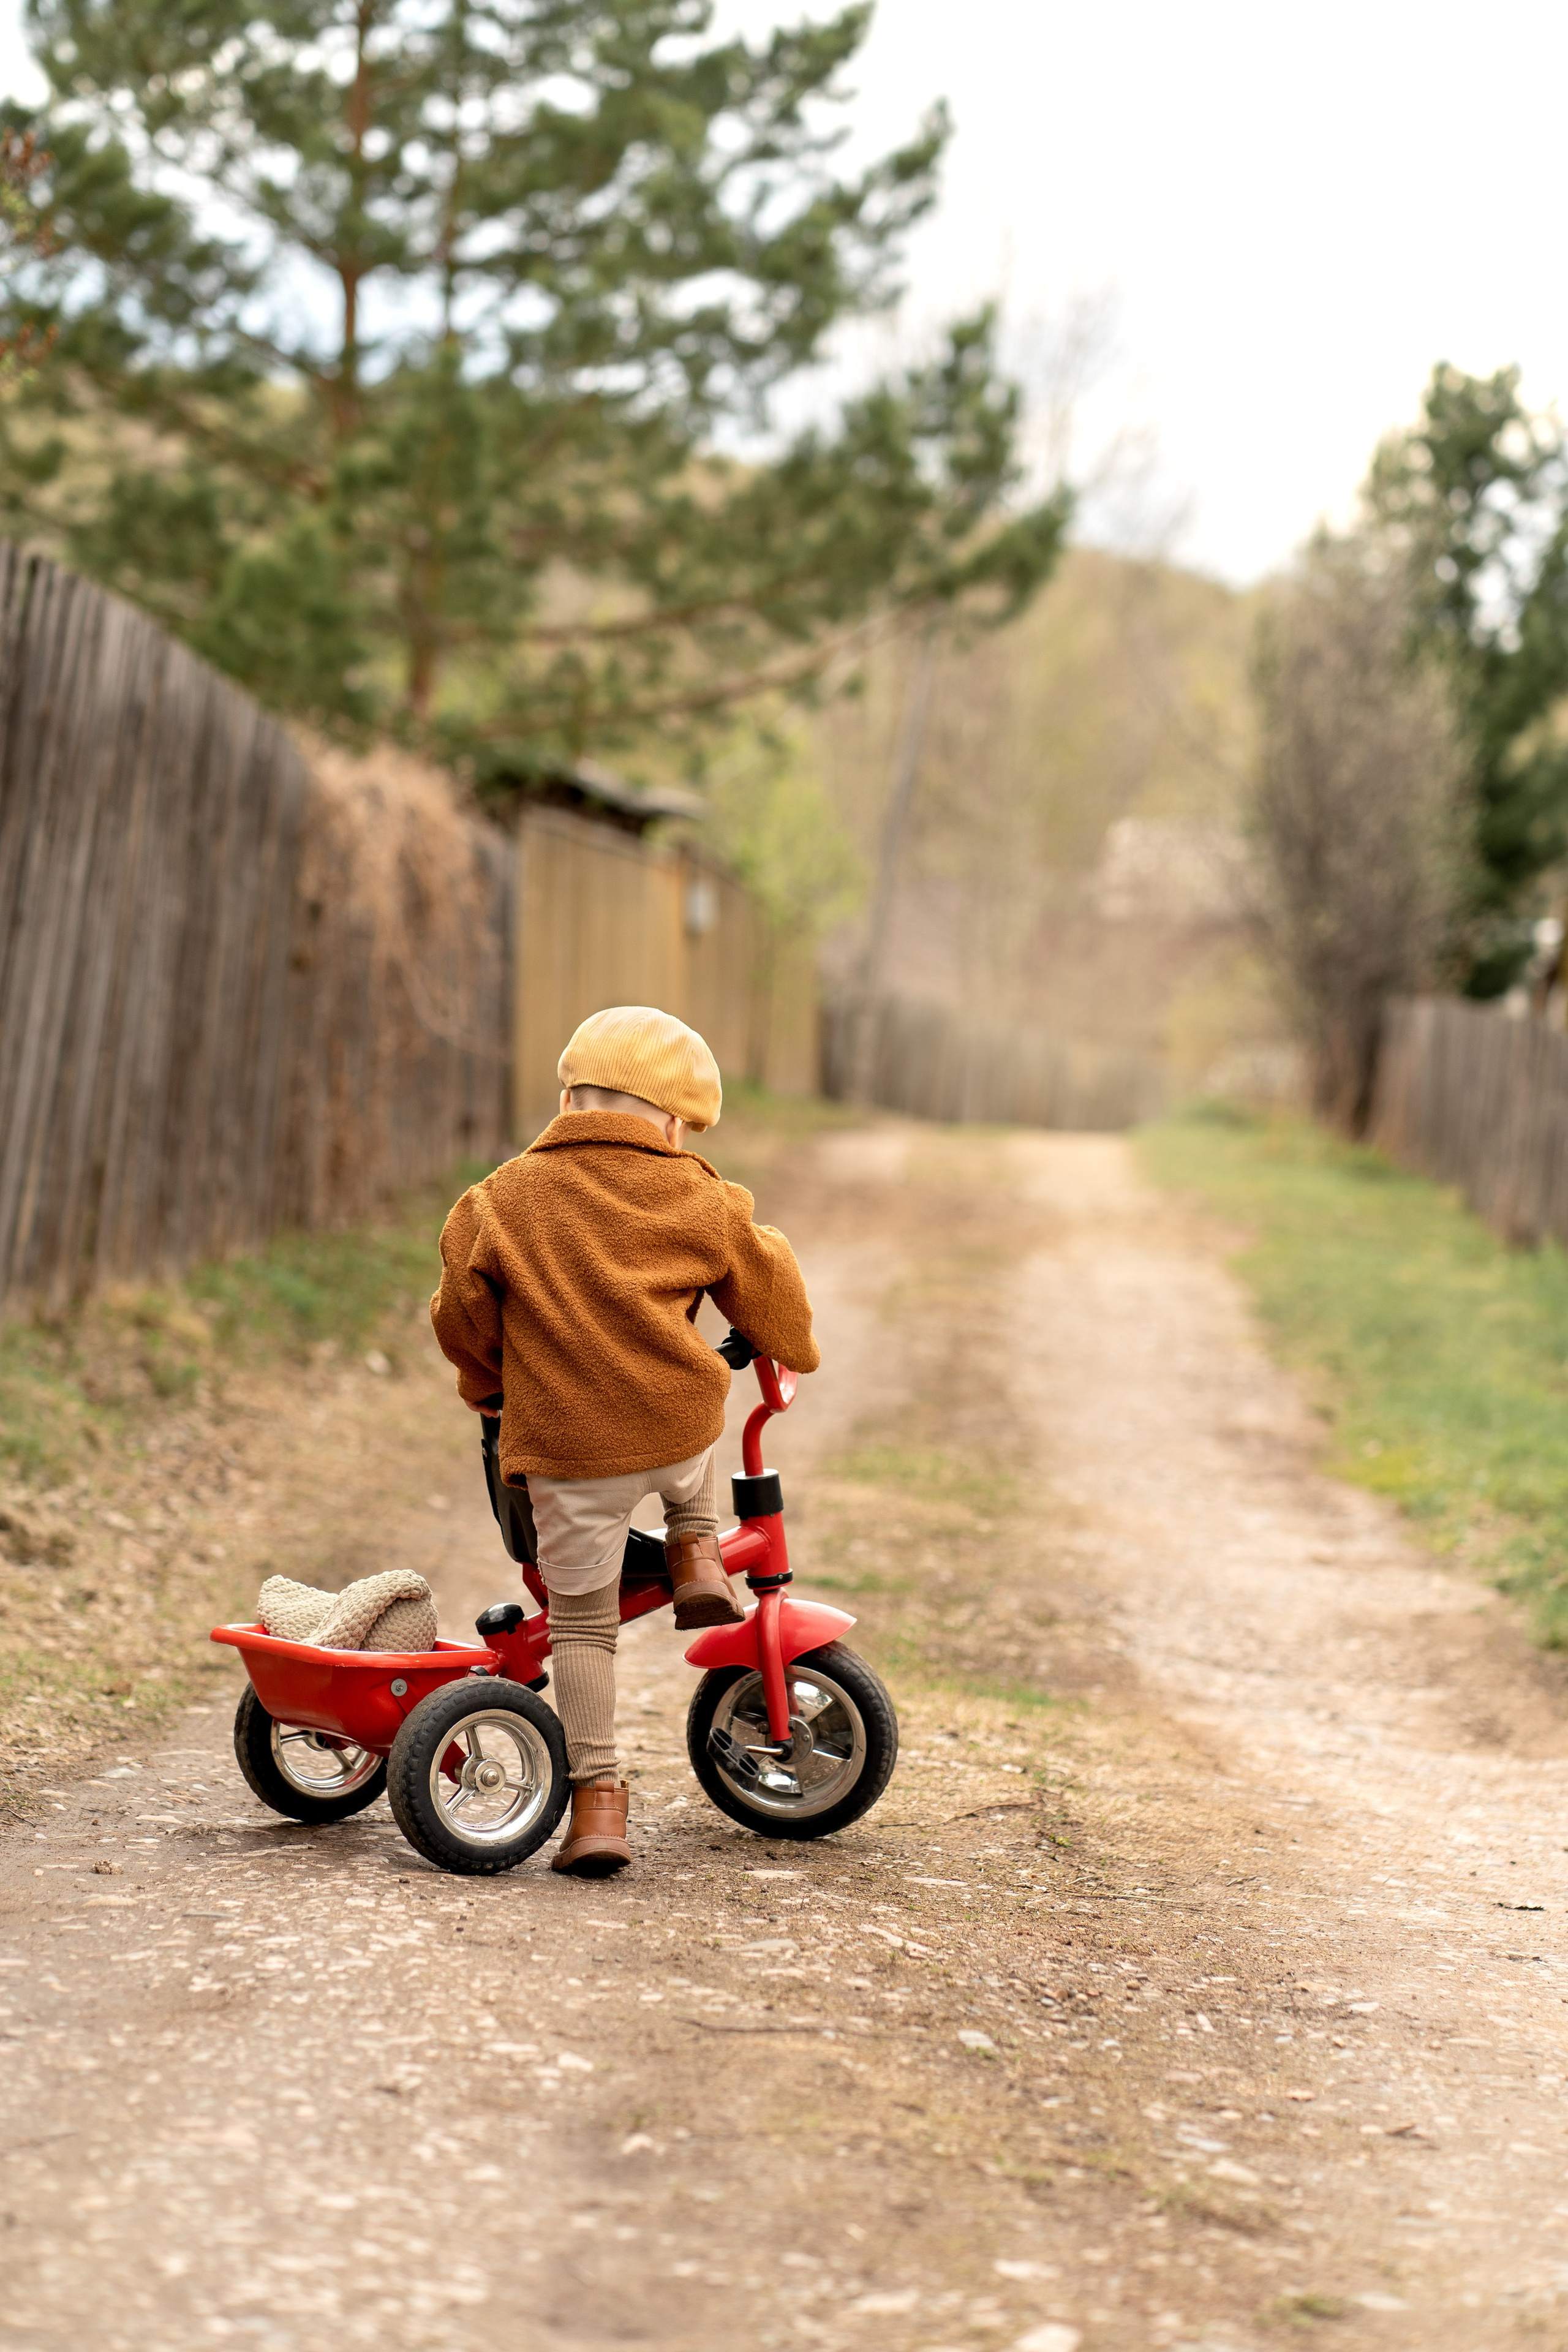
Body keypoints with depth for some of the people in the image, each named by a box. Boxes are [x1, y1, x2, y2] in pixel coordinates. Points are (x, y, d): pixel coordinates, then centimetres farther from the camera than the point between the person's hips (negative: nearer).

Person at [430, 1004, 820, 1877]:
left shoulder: (500, 1200, 2)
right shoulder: (698, 1198, 6)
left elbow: (462, 1313, 8)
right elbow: (764, 1282, 19)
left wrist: (491, 1386, 28)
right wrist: (792, 1350, 40)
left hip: (565, 1447, -1)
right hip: (681, 1432, 1)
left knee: (582, 1622, 6)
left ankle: (598, 1800, 1)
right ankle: (697, 1551, 27)